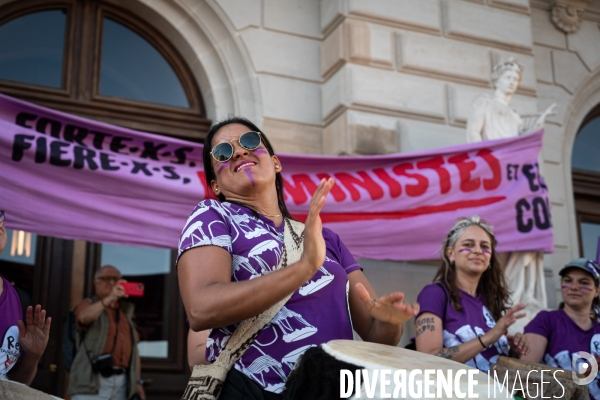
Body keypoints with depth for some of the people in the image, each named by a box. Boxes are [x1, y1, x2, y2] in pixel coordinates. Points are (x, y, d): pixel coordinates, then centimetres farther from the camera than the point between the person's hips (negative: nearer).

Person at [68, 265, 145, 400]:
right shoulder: (89, 304, 7)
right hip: (92, 381, -4)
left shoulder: (126, 312, 19)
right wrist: (109, 298, -24)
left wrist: (137, 381, 12)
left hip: (121, 382, 5)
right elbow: (84, 317, -19)